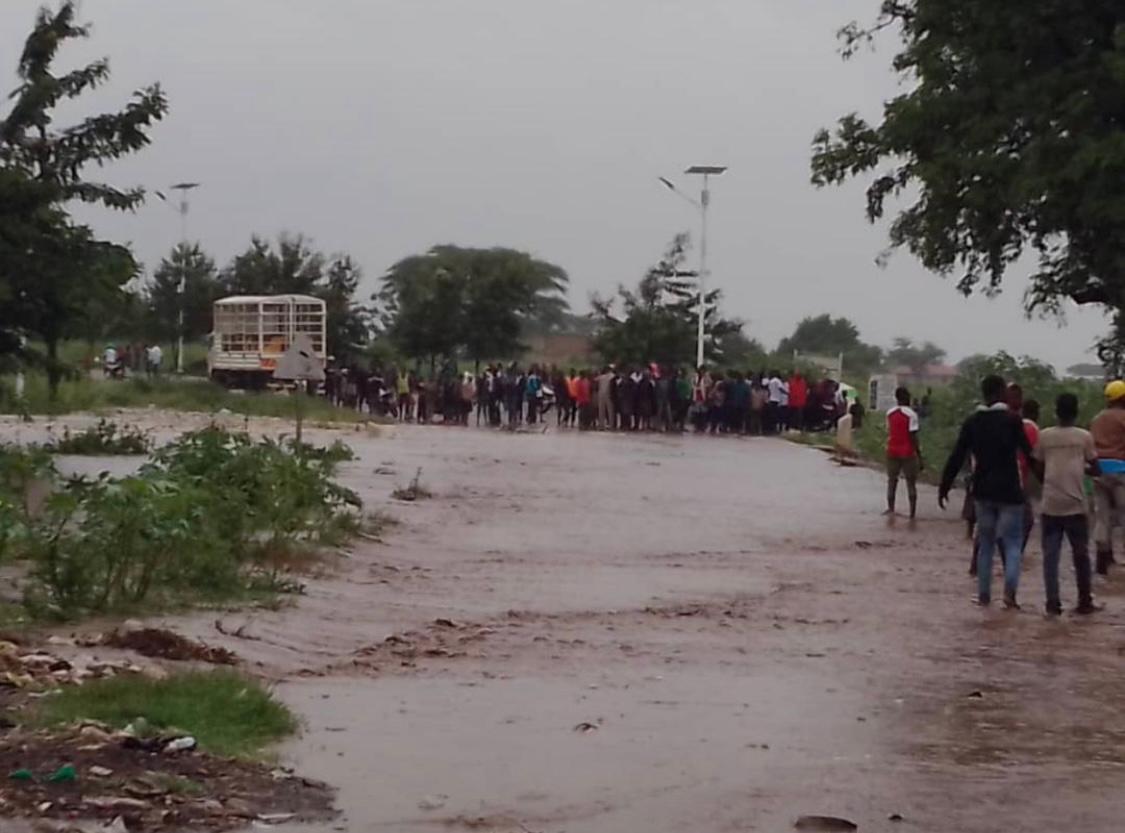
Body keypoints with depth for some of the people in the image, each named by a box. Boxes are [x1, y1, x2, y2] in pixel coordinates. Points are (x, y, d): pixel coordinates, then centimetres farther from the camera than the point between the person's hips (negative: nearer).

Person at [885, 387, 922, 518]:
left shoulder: (890, 413, 4)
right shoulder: (911, 414, -12)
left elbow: (889, 432, 9)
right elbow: (913, 437, -13)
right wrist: (919, 455, -10)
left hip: (892, 452, 4)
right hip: (908, 453, -4)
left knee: (892, 481, 12)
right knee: (911, 483, 3)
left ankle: (890, 508, 3)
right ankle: (913, 512, 1)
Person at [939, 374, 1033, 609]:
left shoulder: (972, 422, 3)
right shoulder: (1011, 420, -9)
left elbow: (956, 458, 4)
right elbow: (1029, 452, -10)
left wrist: (944, 487, 10)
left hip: (983, 491, 4)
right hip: (1009, 492, -4)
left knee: (985, 543, 15)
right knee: (1013, 543, 1)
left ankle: (984, 594, 16)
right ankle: (1010, 592, -15)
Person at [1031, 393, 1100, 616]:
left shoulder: (1044, 436, 4)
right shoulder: (1085, 436, 1)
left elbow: (1038, 469, 7)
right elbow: (1095, 469, 5)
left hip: (1050, 504, 1)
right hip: (1075, 505, -1)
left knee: (1050, 555, 3)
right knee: (1081, 554, 9)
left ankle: (1053, 603, -2)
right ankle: (1084, 602, 14)